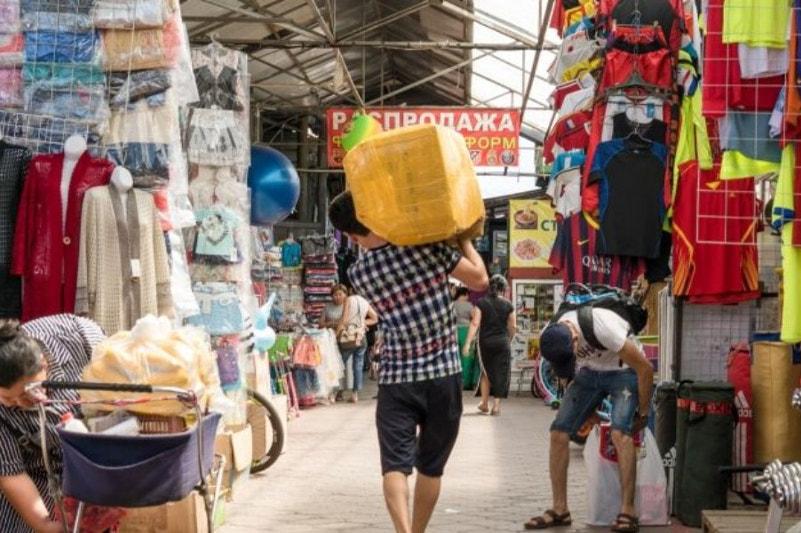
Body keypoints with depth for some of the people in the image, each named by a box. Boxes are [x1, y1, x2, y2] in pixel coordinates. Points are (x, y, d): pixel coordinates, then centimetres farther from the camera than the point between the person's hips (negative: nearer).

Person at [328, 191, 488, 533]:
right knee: (430, 466, 13)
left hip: (396, 380, 0)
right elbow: (479, 279, -1)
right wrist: (464, 237, 12)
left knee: (395, 464, -3)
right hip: (443, 376, 0)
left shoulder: (359, 273, -2)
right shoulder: (426, 247, -9)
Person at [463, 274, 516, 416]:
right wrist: (509, 340, 22)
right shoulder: (508, 305, 0)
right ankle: (496, 405, 0)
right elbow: (513, 327, 4)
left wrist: (468, 343, -11)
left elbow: (475, 323, -10)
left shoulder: (481, 303, -2)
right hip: (502, 342, -1)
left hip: (485, 342, 1)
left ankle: (484, 403, 19)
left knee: (486, 372, 17)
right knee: (500, 373, 4)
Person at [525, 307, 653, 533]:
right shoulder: (549, 339, -18)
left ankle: (628, 512, -23)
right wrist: (588, 412, 12)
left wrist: (643, 413, -12)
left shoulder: (602, 329, -37)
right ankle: (560, 510, 3)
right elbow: (566, 370, 6)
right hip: (590, 372, 6)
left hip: (624, 371, -5)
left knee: (620, 433, -27)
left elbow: (645, 368, -24)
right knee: (558, 433, -6)